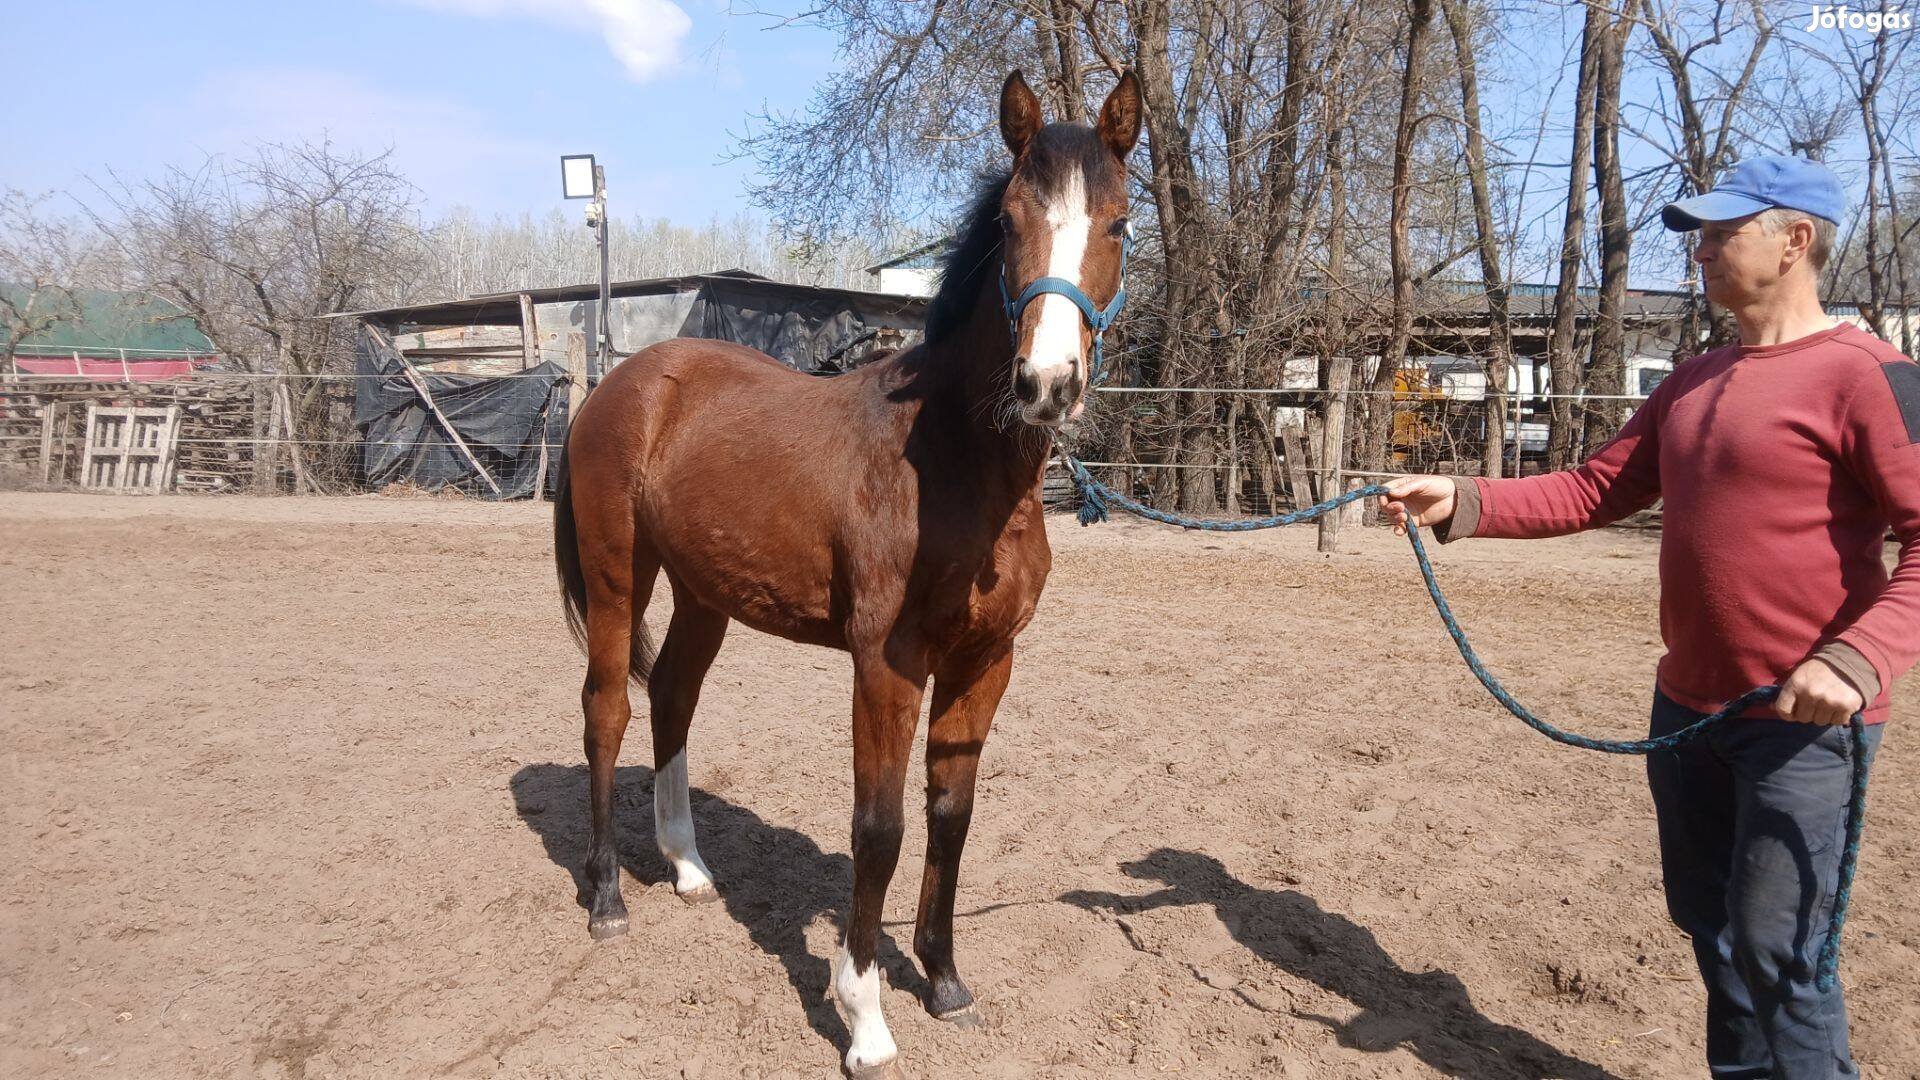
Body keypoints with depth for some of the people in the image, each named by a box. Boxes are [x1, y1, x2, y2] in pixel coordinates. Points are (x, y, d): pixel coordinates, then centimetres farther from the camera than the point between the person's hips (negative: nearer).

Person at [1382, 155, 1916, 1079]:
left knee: (1774, 949, -2)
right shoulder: (1691, 383, 11)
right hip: (1685, 705, 8)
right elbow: (1593, 493, 10)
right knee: (1707, 923, 19)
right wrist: (1462, 503, -1)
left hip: (1804, 720, -8)